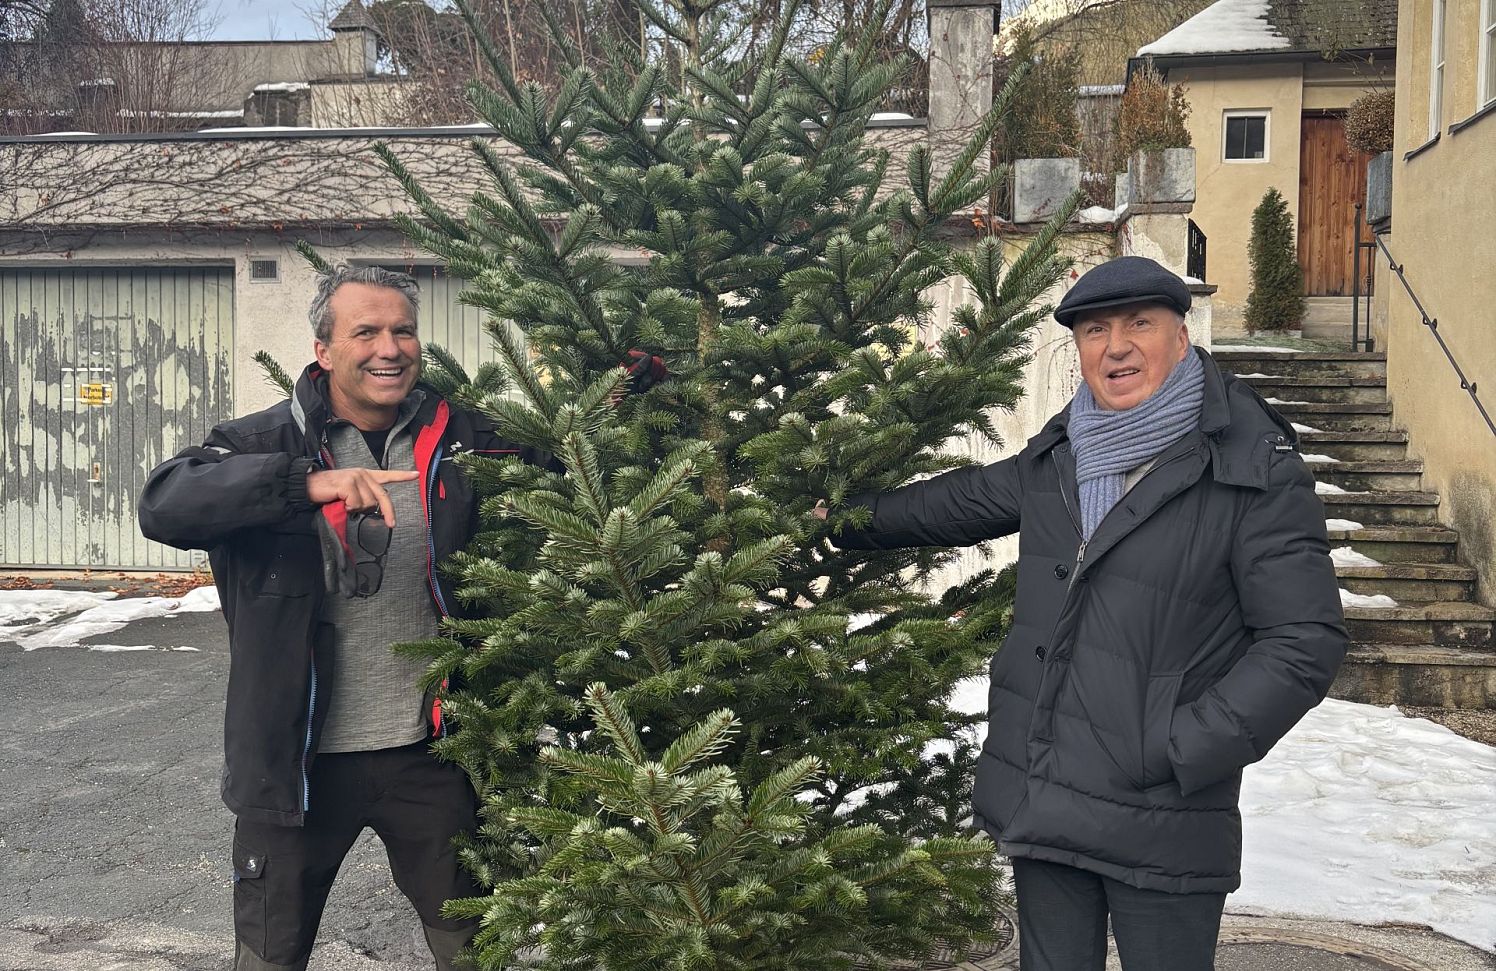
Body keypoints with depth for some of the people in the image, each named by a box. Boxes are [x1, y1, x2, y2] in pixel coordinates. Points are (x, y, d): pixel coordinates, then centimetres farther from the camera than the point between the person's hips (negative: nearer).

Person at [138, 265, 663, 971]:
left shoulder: (458, 439, 2)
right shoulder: (266, 443, -5)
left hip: (429, 753, 2)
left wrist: (624, 387, -8)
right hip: (298, 760, -1)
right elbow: (163, 507, -22)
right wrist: (309, 482, -35)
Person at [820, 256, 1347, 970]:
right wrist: (846, 517, 34)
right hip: (1039, 801, 6)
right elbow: (961, 502, 27)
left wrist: (1180, 752, -16)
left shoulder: (1257, 472, -10)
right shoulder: (1057, 457, 9)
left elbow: (1304, 643, -12)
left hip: (1161, 822, -5)